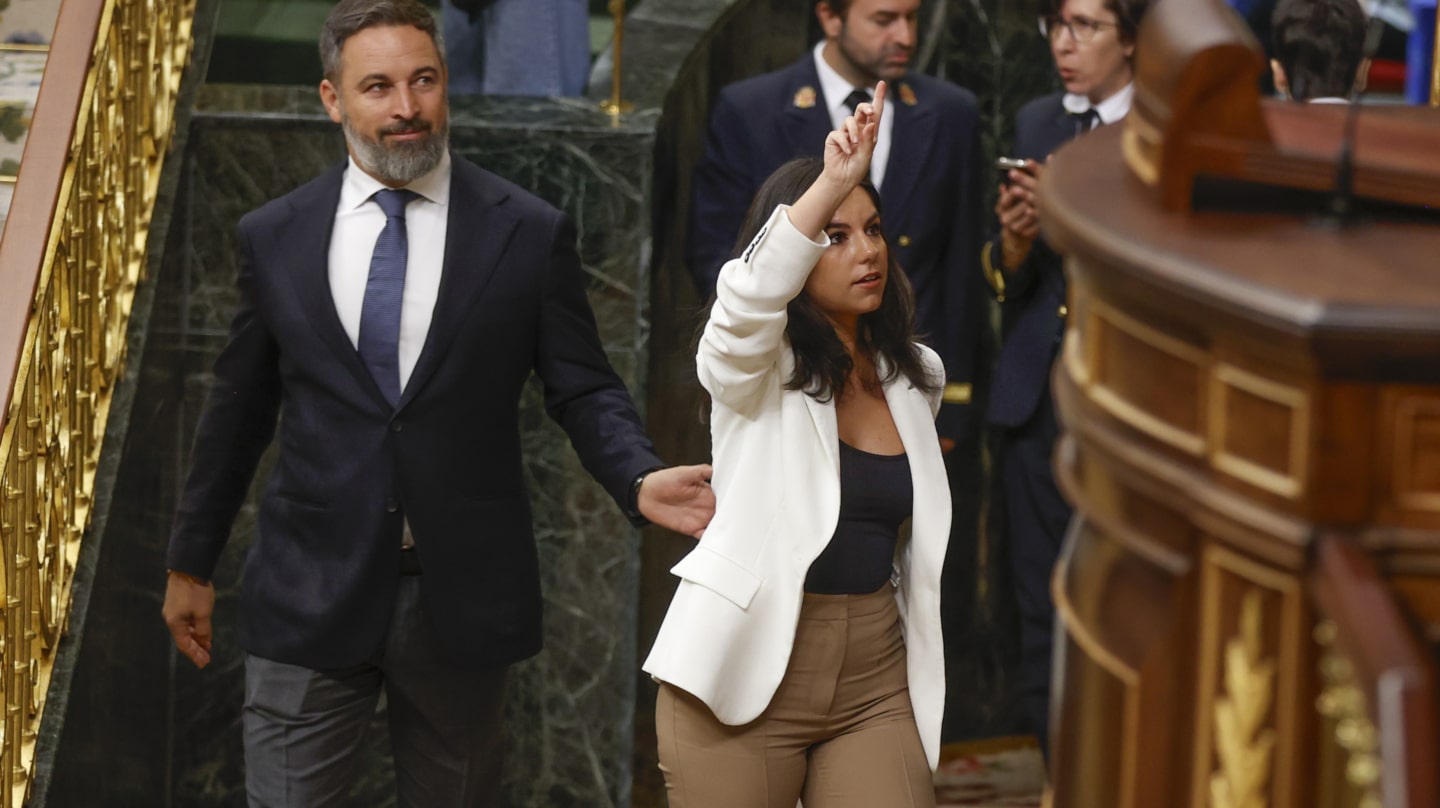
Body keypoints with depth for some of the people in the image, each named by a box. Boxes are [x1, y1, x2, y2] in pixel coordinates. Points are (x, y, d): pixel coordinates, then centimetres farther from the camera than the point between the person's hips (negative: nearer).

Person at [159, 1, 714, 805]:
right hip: (312, 595, 1)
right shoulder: (275, 237, 5)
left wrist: (640, 477, -19)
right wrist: (192, 562, 17)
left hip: (463, 598, 0)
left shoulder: (530, 233, 0)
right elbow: (239, 406, 12)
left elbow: (584, 389, 1)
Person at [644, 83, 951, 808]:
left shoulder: (916, 378, 12)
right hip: (748, 672, -4)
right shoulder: (754, 365, -5)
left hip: (876, 678, 4)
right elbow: (747, 298, -30)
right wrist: (831, 182, -40)